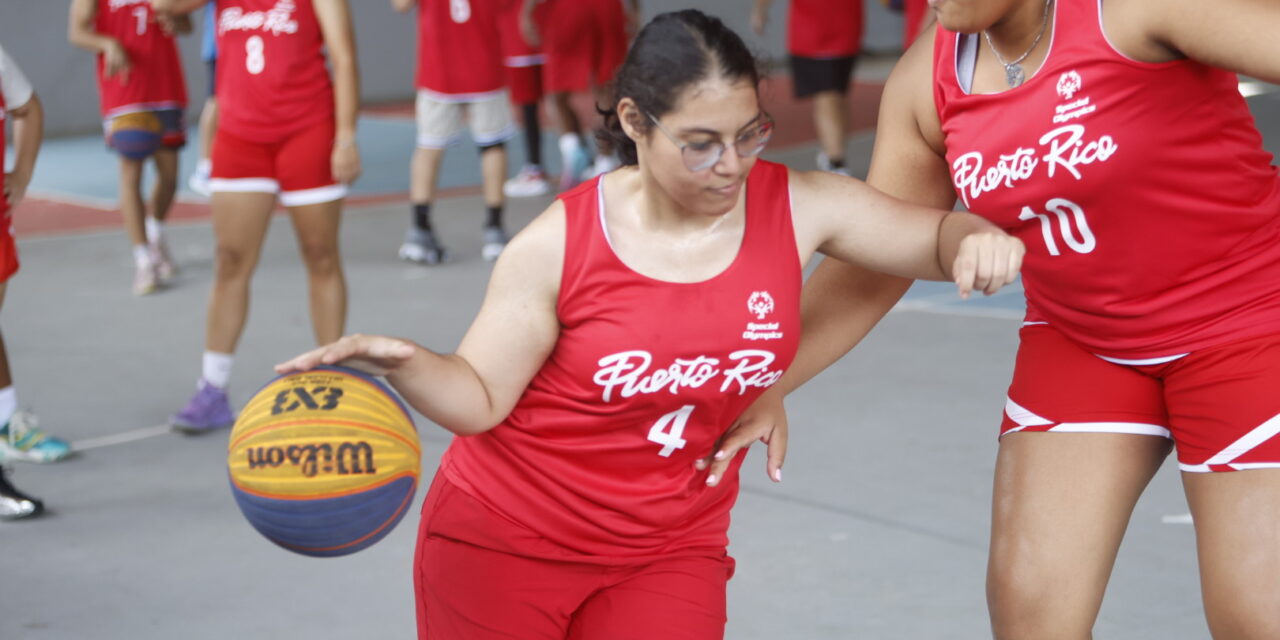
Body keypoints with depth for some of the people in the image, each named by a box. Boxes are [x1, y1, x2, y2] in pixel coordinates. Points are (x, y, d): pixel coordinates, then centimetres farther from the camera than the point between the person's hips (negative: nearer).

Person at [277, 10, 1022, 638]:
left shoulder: (797, 208, -9)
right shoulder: (562, 242, -16)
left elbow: (936, 237, 0)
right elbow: (481, 398, -11)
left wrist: (976, 239, -25)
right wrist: (403, 363, -32)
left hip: (667, 556, 2)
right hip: (503, 543, -1)